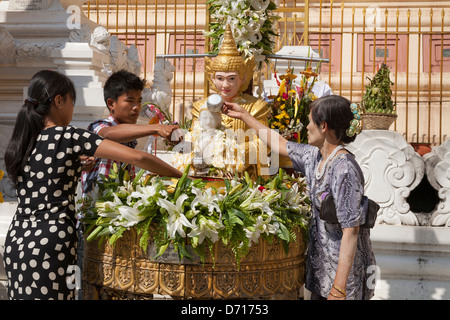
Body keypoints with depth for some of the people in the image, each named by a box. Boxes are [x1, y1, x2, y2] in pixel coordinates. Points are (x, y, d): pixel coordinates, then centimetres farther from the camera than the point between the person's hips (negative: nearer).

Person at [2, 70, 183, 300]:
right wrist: (179, 175, -6)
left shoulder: (20, 141, 7)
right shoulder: (69, 137, -13)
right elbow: (137, 157, -17)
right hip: (50, 244, -7)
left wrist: (76, 165, 21)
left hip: (16, 241, 7)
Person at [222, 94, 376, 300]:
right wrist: (244, 116, 26)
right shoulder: (314, 156, 3)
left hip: (344, 266, -8)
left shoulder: (344, 170, -23)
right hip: (320, 259, 8)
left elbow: (351, 231, -24)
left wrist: (339, 288, -24)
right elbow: (280, 144, 20)